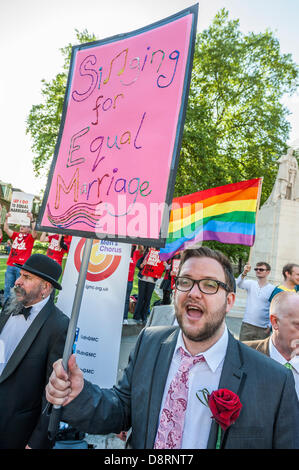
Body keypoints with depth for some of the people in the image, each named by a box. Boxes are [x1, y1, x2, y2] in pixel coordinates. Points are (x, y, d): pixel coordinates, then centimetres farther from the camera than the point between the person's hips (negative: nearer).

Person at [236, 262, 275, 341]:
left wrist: (269, 326, -6)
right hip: (247, 325, 1)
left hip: (263, 329, -1)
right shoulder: (251, 283, 4)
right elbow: (239, 284, -16)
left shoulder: (272, 289, -2)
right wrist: (244, 273, -35)